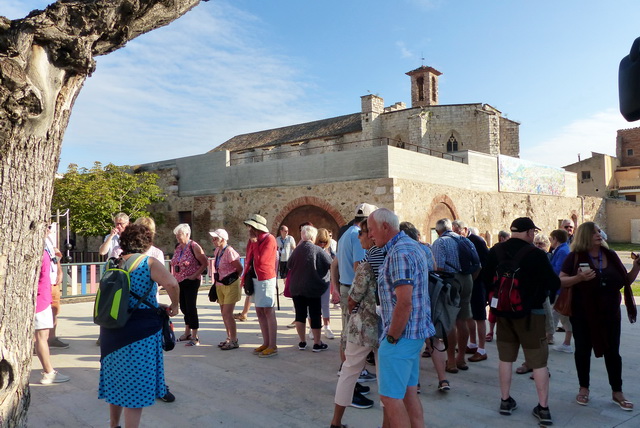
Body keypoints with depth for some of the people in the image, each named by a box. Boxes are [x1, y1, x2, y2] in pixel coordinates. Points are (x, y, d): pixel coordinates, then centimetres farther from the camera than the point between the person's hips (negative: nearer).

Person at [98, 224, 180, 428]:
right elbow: (171, 283, -28)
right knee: (136, 386, 4)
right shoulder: (149, 263, -10)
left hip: (112, 330, 6)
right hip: (140, 332, -6)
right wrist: (174, 305, -10)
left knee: (117, 381, 22)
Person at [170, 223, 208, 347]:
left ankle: (195, 337, 1)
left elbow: (205, 263, -12)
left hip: (191, 282, -7)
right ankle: (187, 333, 31)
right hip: (179, 282, 8)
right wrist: (173, 276, 10)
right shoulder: (178, 247, 11)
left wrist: (195, 275, -16)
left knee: (191, 308, -6)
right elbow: (174, 263, 22)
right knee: (184, 307, 16)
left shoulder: (194, 247, -12)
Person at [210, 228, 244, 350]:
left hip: (231, 285, -8)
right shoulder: (217, 251, 6)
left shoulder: (229, 251, -19)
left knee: (227, 313, -8)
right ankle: (229, 338, 24)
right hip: (220, 285, 8)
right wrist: (216, 282, 14)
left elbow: (240, 269, -13)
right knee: (224, 313, 12)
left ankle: (234, 341, 2)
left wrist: (233, 279, 0)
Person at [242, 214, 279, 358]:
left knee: (268, 312, -4)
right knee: (260, 312, 12)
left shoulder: (269, 239, -14)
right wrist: (246, 278, 7)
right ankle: (266, 343, 22)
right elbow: (249, 259, 15)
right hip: (255, 279, 8)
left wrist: (255, 242, -15)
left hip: (266, 279, -8)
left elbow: (259, 260, -22)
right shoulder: (253, 239, 9)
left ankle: (273, 346, 2)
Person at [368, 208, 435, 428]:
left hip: (401, 334, -10)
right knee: (409, 392, 17)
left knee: (390, 396, -1)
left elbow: (404, 303, -26)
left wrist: (392, 337, -16)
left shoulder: (399, 253, -20)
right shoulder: (412, 245, 12)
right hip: (415, 332, 10)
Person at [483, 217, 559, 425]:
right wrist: (540, 283, 10)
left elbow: (487, 278, 7)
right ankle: (543, 408, 12)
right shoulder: (536, 254, -17)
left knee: (505, 357, 14)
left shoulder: (495, 251, -3)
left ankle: (505, 401, 22)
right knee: (538, 360, 7)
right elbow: (555, 284, -11)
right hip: (530, 312, -4)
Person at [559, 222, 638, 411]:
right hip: (583, 314, -3)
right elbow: (561, 281, -10)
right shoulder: (575, 257, -7)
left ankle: (617, 392, 23)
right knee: (583, 349, 8)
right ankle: (584, 388, 24)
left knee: (612, 351, 9)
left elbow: (625, 281, 9)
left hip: (610, 312, 3)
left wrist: (636, 269, -9)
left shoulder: (610, 255, 4)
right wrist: (579, 278, -26)